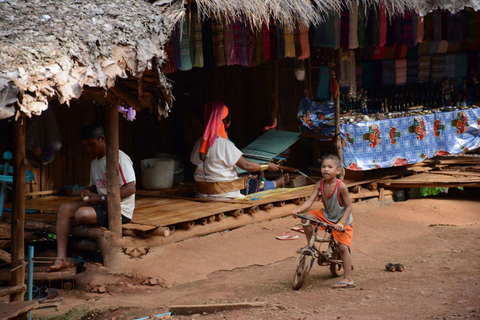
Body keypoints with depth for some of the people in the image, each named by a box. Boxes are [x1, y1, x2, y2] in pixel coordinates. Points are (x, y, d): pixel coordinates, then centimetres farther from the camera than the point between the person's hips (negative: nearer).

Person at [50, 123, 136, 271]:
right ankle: (61, 258, -17)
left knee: (82, 214, -31)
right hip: (102, 205, 9)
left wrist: (102, 198, -21)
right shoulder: (95, 162, 16)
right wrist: (88, 191, 4)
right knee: (65, 208, -9)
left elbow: (131, 188, -21)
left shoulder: (119, 158, -13)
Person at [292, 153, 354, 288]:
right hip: (327, 215, 5)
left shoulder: (341, 186, -27)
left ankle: (348, 279, -4)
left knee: (343, 247, -11)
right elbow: (310, 200, -16)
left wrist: (341, 222, -31)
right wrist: (299, 209, -34)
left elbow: (349, 206, -21)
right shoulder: (320, 184, -12)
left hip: (343, 219, -5)